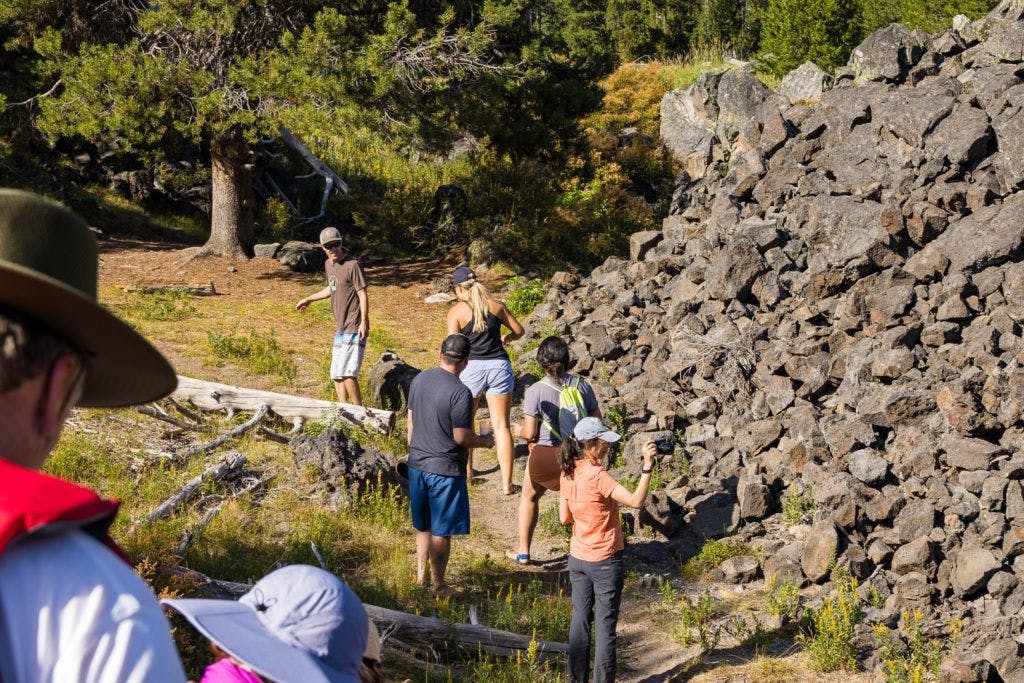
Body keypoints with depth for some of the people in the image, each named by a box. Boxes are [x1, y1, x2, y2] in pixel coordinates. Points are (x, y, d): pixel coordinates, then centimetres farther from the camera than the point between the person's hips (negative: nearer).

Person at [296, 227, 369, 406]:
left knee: (347, 374, -16)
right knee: (336, 375, 11)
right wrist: (309, 299, 39)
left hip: (354, 329, -9)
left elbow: (362, 294, -13)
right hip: (340, 329, 9)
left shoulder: (352, 265, -12)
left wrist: (364, 321, -21)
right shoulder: (328, 264, 13)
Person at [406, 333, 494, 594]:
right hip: (445, 470, -7)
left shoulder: (419, 380, 1)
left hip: (416, 464, 7)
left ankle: (420, 576, 31)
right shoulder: (460, 392, -21)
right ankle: (437, 586, 14)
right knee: (441, 532, 5)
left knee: (422, 526, 22)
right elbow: (462, 437, -19)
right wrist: (485, 441, 1)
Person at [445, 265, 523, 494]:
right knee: (501, 426, 3)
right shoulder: (496, 305, 5)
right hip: (499, 365, 2)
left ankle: (467, 468, 38)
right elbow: (518, 330, 13)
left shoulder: (456, 311, -4)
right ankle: (506, 483, -3)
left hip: (471, 367, -2)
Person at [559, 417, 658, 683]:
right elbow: (636, 500, -30)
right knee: (605, 624, 4)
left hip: (577, 559, 7)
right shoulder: (597, 475, -23)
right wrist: (648, 464, -34)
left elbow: (564, 518, 6)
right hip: (605, 561, -7)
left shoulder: (568, 474, 0)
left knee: (580, 618, 15)